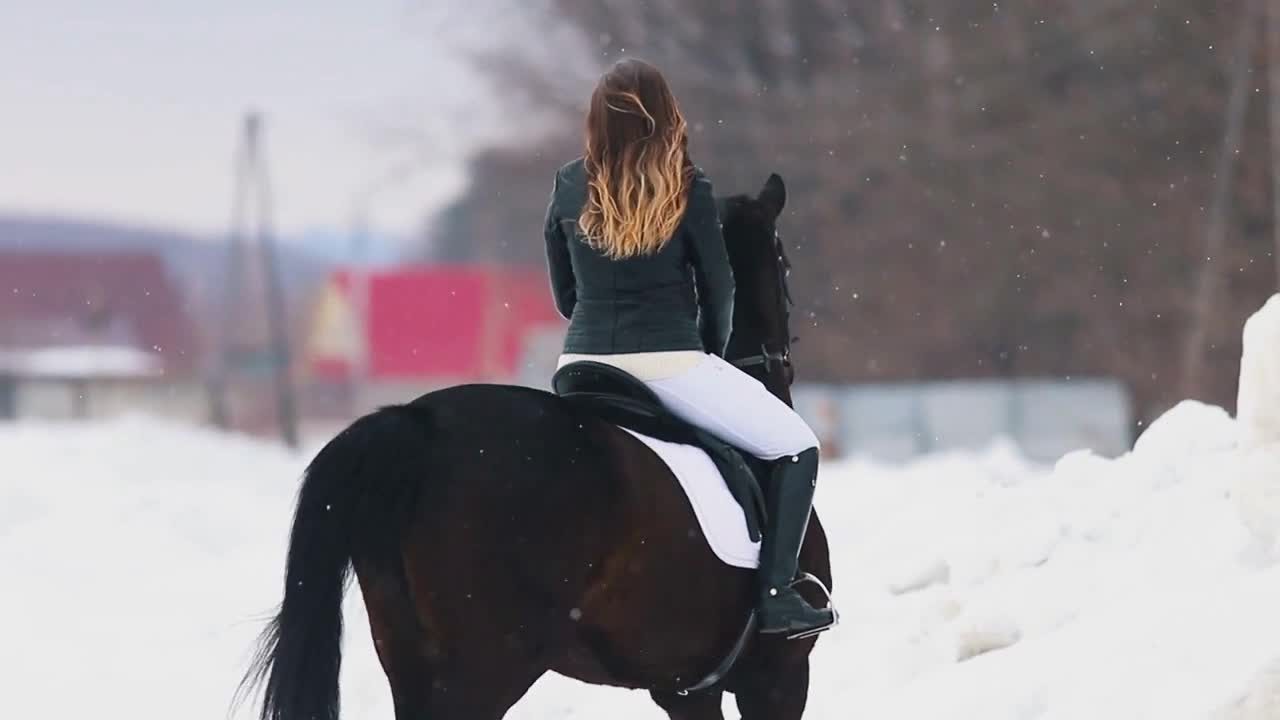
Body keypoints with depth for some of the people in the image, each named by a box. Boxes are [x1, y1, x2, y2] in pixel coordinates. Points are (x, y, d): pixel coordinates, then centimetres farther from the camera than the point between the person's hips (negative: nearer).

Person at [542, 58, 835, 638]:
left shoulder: (570, 189, 3)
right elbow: (718, 288, 1)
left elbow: (564, 296, 11)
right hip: (669, 365, -4)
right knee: (796, 448, 8)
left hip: (584, 364, 4)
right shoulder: (687, 192, -7)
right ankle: (776, 595, -4)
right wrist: (711, 353, 19)